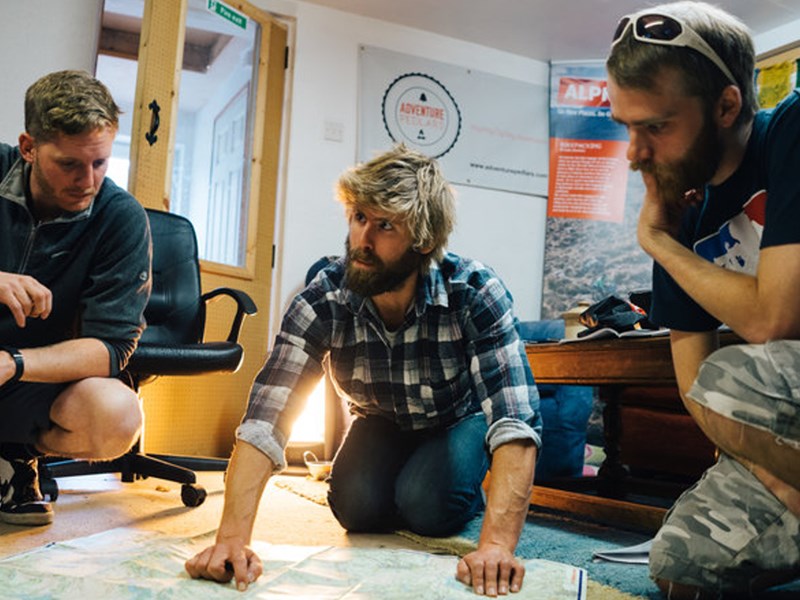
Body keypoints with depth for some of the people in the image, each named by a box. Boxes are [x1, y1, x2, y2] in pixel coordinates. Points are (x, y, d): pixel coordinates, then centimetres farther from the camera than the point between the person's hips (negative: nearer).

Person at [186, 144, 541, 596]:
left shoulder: (475, 293, -34)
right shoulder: (323, 302, -28)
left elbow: (516, 420, -41)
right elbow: (265, 421, -33)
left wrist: (497, 545, -54)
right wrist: (232, 539, -45)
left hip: (460, 418, -2)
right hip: (382, 423, 3)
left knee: (425, 505, -26)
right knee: (357, 505, -20)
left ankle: (468, 496, 9)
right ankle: (399, 482, 14)